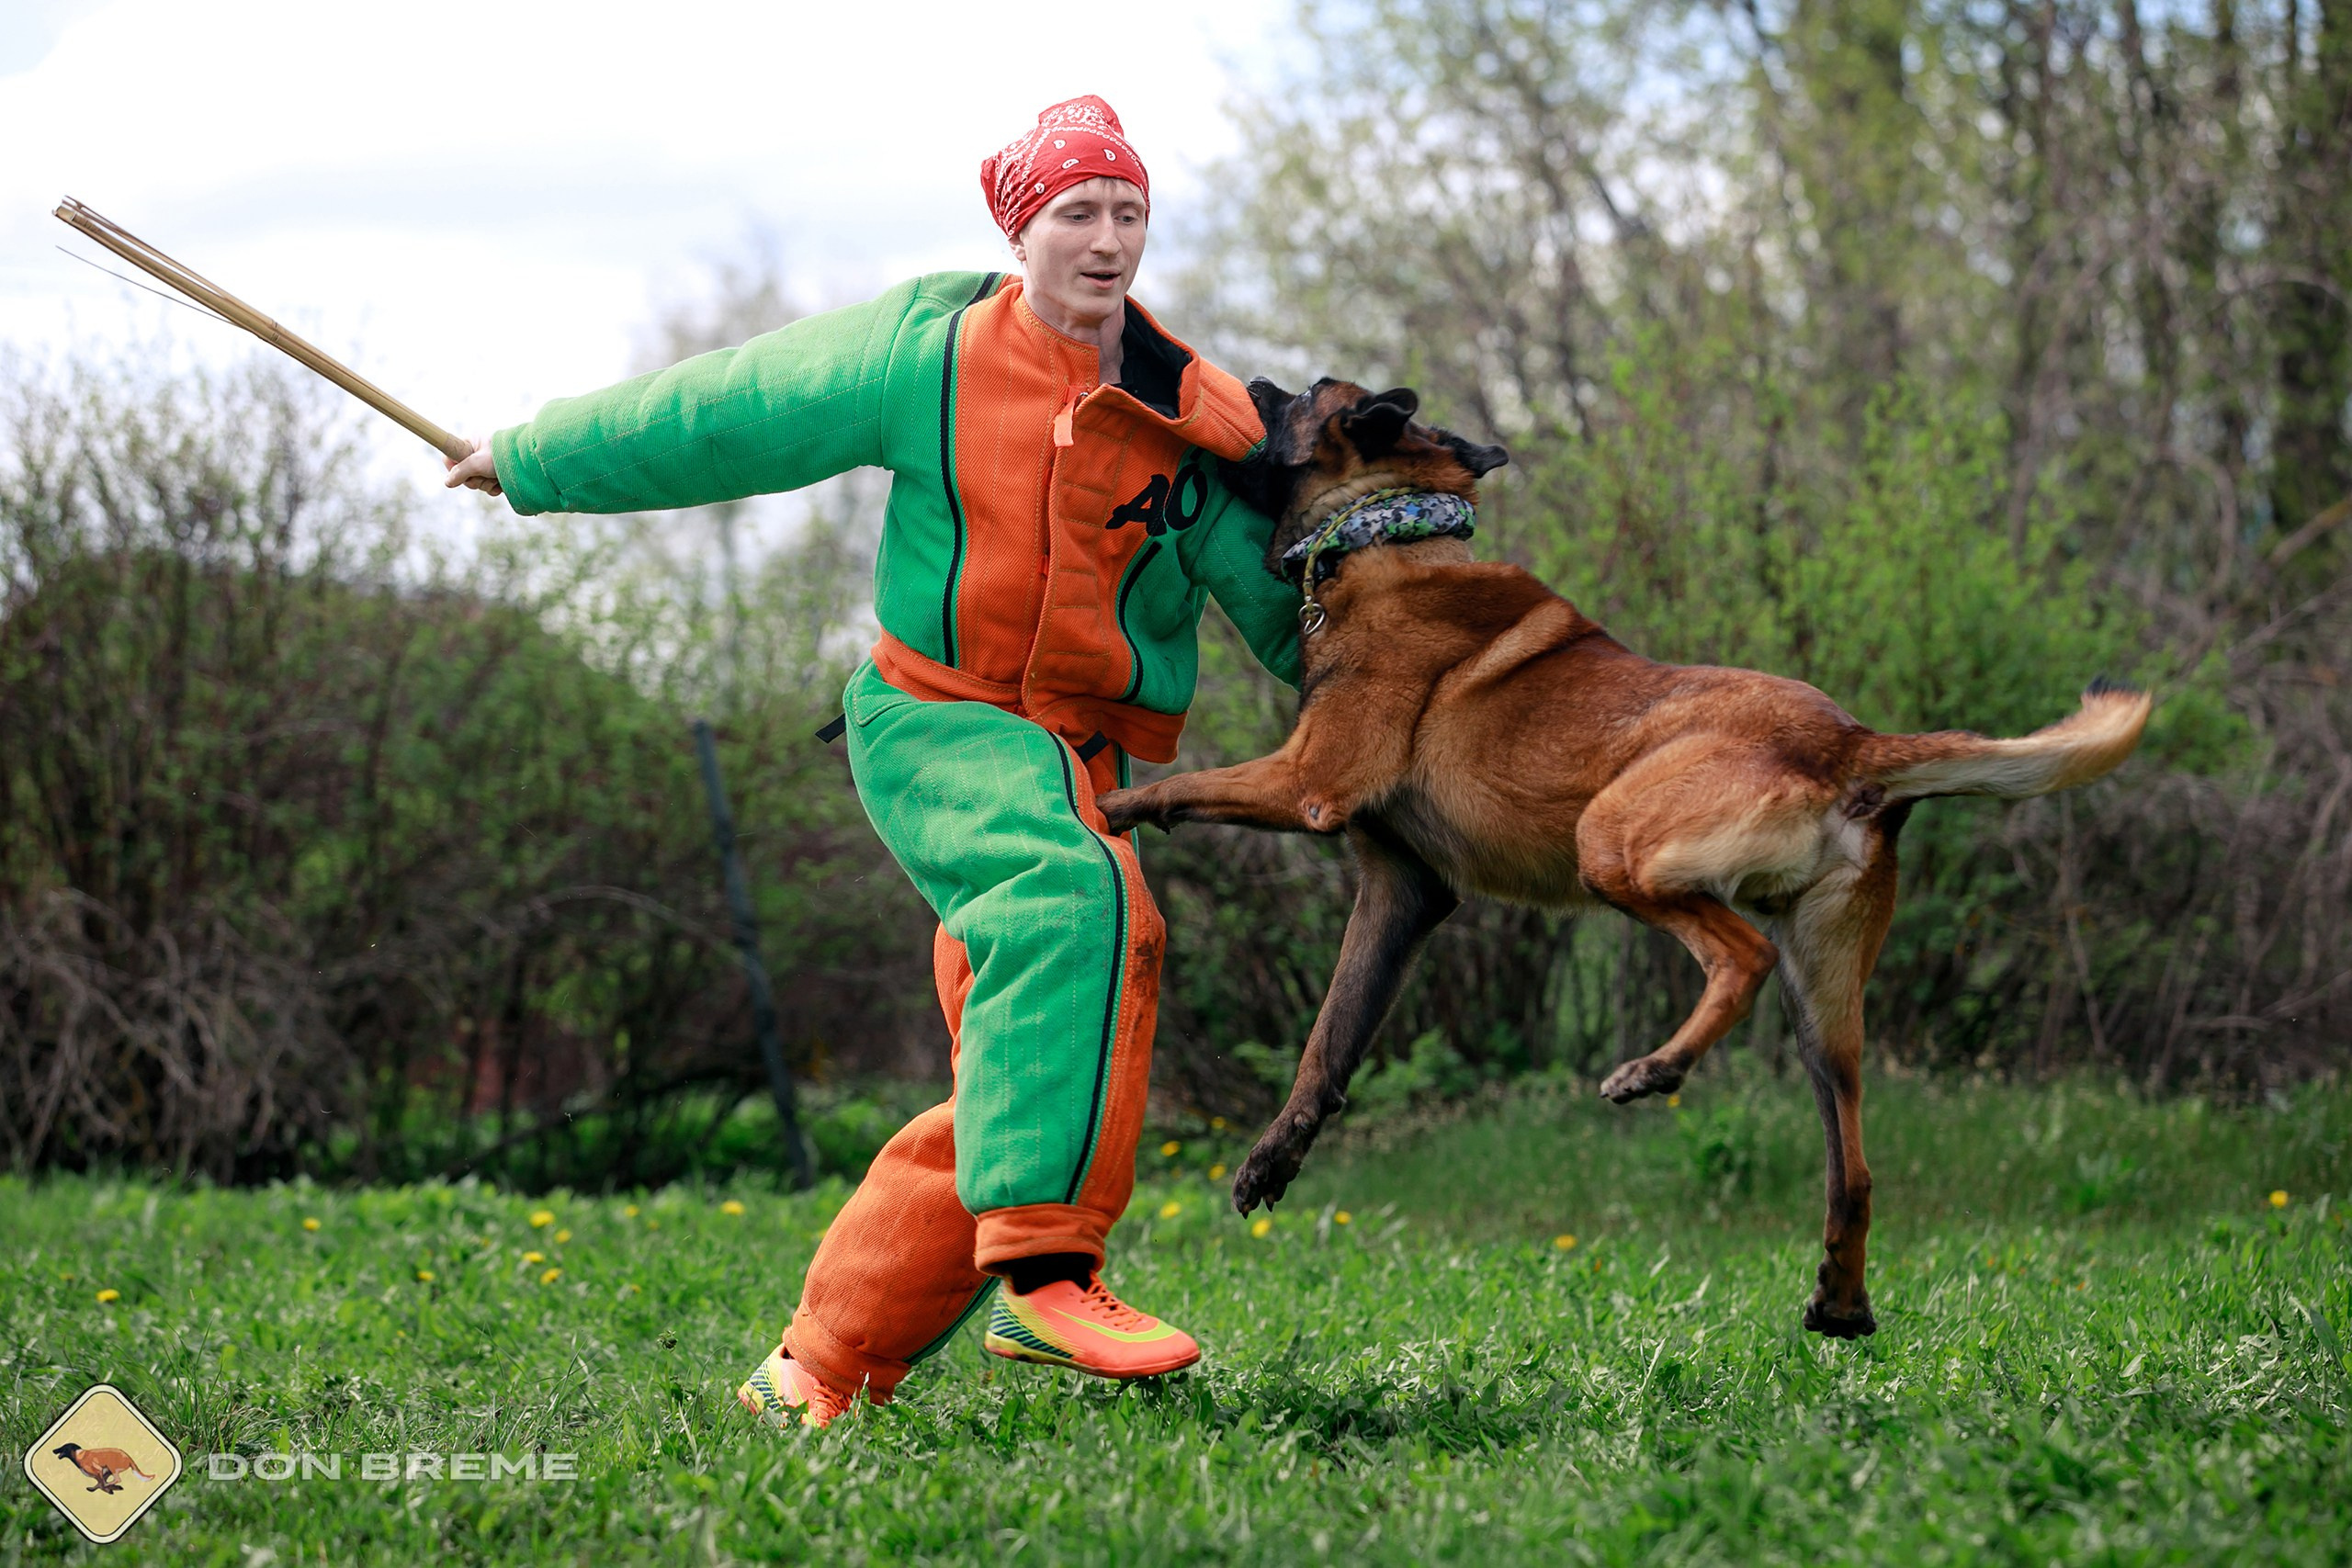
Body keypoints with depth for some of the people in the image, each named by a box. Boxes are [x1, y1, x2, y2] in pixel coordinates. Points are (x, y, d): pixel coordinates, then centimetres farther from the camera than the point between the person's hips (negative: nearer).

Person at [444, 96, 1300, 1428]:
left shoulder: (1195, 421, 2)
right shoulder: (929, 356, -4)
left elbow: (1287, 602, 6)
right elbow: (719, 417, 6)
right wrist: (532, 462, 15)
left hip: (1088, 756, 5)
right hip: (940, 718, -5)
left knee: (1010, 1096, -1)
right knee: (1077, 904, -35)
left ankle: (819, 1372, 10)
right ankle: (1042, 1273, -39)